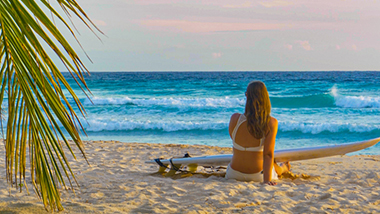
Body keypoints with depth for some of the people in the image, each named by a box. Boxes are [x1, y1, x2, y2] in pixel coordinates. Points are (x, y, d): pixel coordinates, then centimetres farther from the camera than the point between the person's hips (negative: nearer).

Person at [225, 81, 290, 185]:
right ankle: (282, 169, 71)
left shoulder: (235, 118, -18)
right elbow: (268, 154, -24)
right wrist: (267, 180, -24)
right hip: (258, 176, -1)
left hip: (234, 175, 1)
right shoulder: (271, 123, -20)